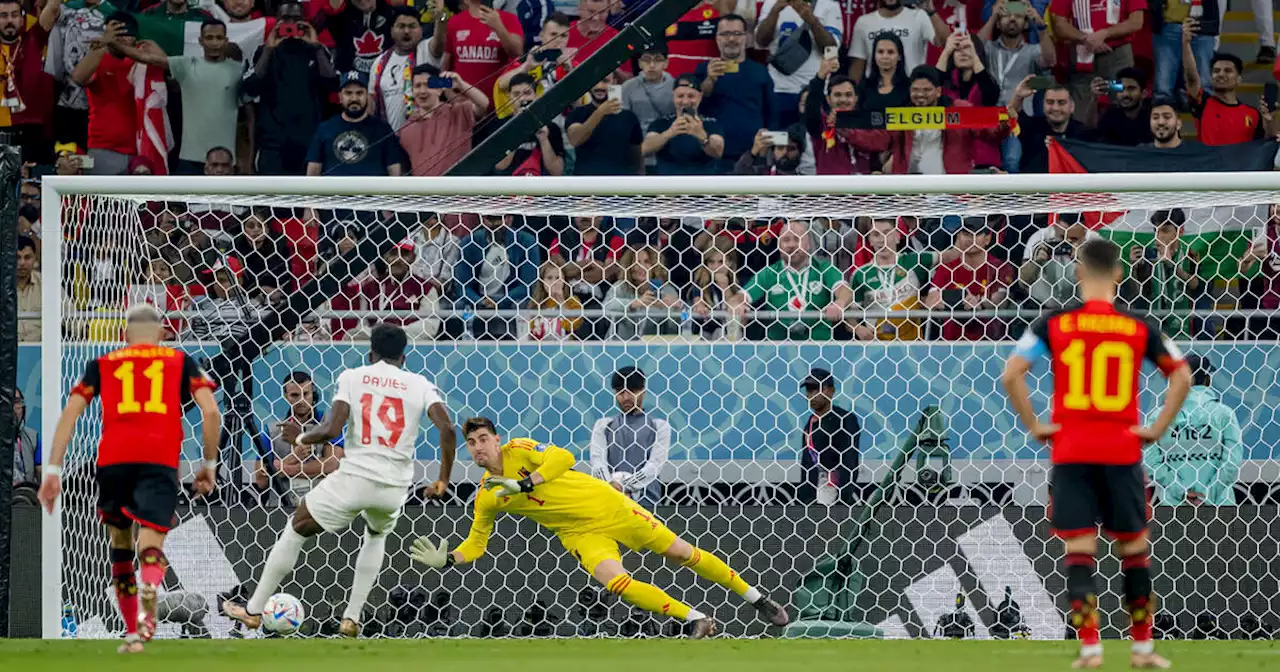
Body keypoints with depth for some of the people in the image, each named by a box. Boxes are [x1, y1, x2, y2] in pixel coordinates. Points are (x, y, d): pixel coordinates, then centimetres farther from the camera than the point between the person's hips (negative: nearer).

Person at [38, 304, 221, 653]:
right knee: (151, 546, -7)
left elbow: (69, 414, 11)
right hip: (160, 462, -1)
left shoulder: (102, 364, 21)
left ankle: (132, 631, 22)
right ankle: (148, 592, -43)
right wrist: (209, 464, 18)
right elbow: (211, 412, 7)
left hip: (113, 460, 1)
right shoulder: (181, 362, 19)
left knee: (120, 544, 20)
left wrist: (53, 471, 10)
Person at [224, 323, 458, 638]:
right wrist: (443, 480, 3)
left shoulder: (352, 377, 2)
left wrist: (301, 438, 10)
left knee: (295, 530, 19)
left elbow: (331, 430, -10)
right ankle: (351, 618, 27)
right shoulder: (420, 385, 6)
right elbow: (448, 429, -8)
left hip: (354, 478, -2)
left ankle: (253, 610, 24)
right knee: (376, 536, 35)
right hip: (395, 487, 2)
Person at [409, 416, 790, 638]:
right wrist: (445, 560, -10)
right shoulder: (486, 499, -1)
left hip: (607, 506, -3)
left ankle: (756, 599, 16)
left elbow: (563, 458, -26)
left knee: (680, 552, 1)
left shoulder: (518, 451, -13)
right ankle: (696, 620, -11)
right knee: (616, 583, -24)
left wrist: (523, 484, -31)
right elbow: (475, 544, 7)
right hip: (579, 533, 3)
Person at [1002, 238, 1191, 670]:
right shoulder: (1139, 328, 2)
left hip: (1070, 452, -1)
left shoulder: (1054, 324, -1)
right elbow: (1181, 377, 1)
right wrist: (1158, 428, 4)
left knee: (1079, 550, 2)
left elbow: (1011, 375, -8)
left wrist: (1033, 426, -1)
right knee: (1134, 547, 13)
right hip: (1122, 451, 1)